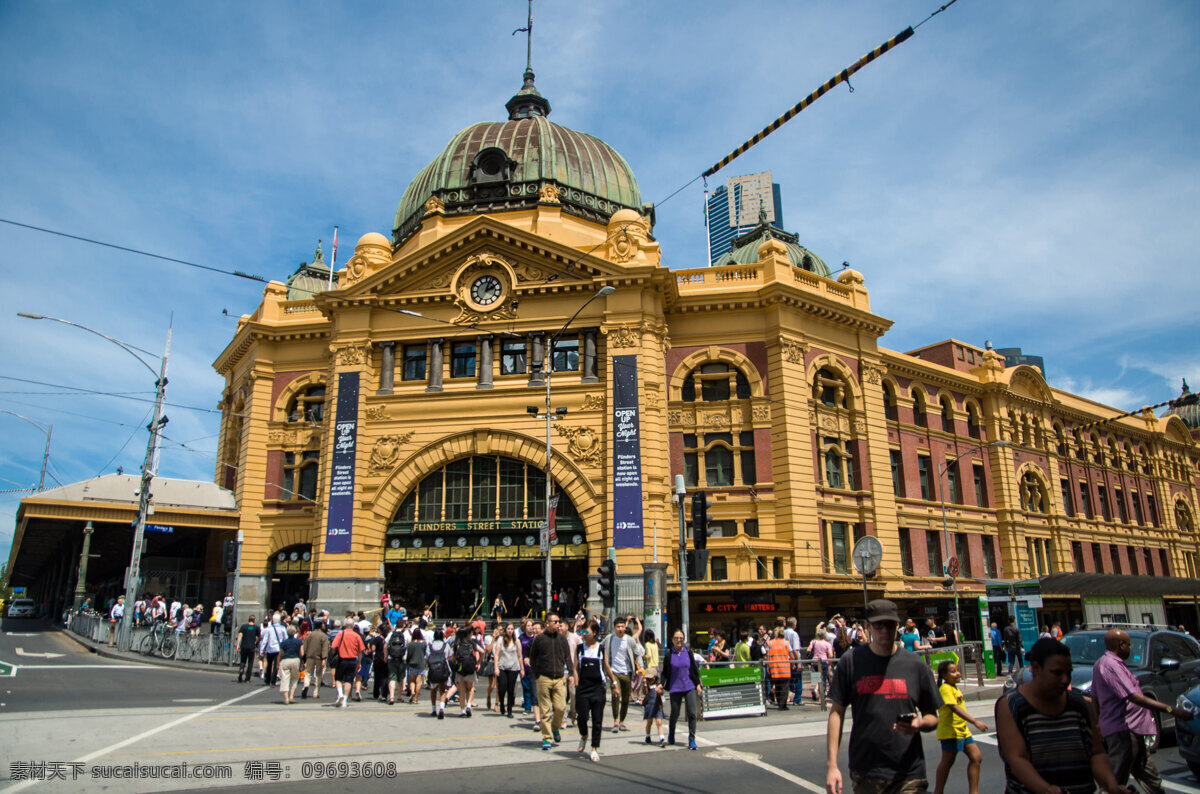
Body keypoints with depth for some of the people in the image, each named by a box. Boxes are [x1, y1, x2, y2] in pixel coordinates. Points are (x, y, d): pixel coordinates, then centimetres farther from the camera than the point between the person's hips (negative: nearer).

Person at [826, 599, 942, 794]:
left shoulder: (916, 664, 2)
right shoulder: (851, 661, -2)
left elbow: (932, 717, 9)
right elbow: (837, 712, -1)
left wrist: (920, 724, -14)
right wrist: (831, 765, -6)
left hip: (908, 774, 1)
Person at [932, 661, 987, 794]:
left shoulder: (954, 688, 14)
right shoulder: (945, 688, -17)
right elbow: (954, 708, -27)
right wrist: (975, 722, -31)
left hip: (962, 729, 10)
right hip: (950, 730, -10)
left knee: (976, 757, 8)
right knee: (948, 761, -2)